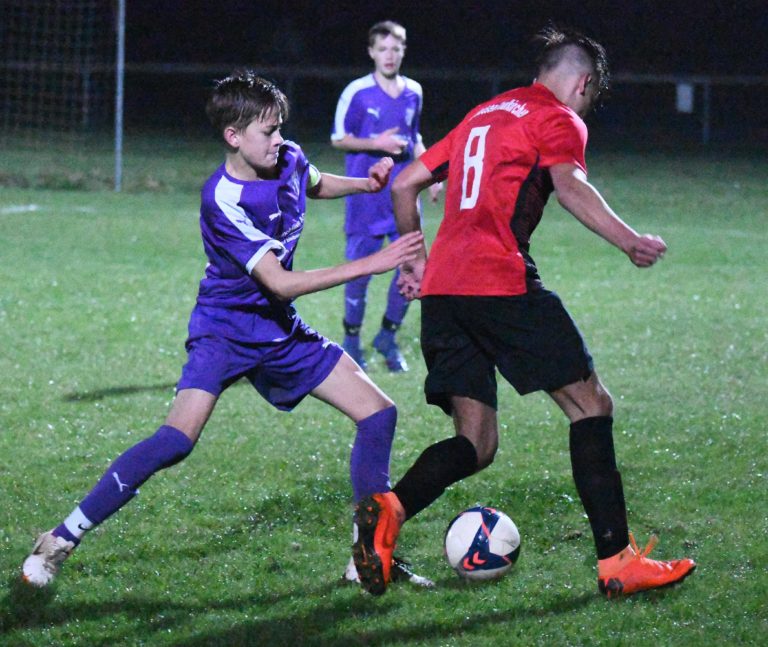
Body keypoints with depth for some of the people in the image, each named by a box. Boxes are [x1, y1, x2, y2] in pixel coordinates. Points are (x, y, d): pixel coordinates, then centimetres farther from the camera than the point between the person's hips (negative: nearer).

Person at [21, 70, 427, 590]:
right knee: (178, 439, -25)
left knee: (379, 413, -1)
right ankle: (62, 539, -14)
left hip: (281, 332, 7)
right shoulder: (224, 200, -25)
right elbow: (279, 283, -28)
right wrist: (371, 264, -30)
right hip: (226, 330, -7)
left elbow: (315, 184, 24)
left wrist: (366, 183, 3)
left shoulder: (288, 159, -4)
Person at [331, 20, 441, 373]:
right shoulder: (357, 93, -6)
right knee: (360, 270, -1)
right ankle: (352, 341, 16)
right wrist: (376, 144, -16)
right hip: (365, 195, -4)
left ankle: (388, 337, 14)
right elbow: (338, 139, -2)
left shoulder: (413, 92, 10)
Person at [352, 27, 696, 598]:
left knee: (476, 443, 7)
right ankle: (617, 562, -3)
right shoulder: (559, 120, 5)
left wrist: (416, 259, 38)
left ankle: (390, 509, -21)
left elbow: (405, 184, 28)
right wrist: (630, 241, -21)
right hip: (501, 283, -7)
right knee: (590, 404, 2)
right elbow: (569, 184, -16)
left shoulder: (481, 116, 28)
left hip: (440, 288, 7)